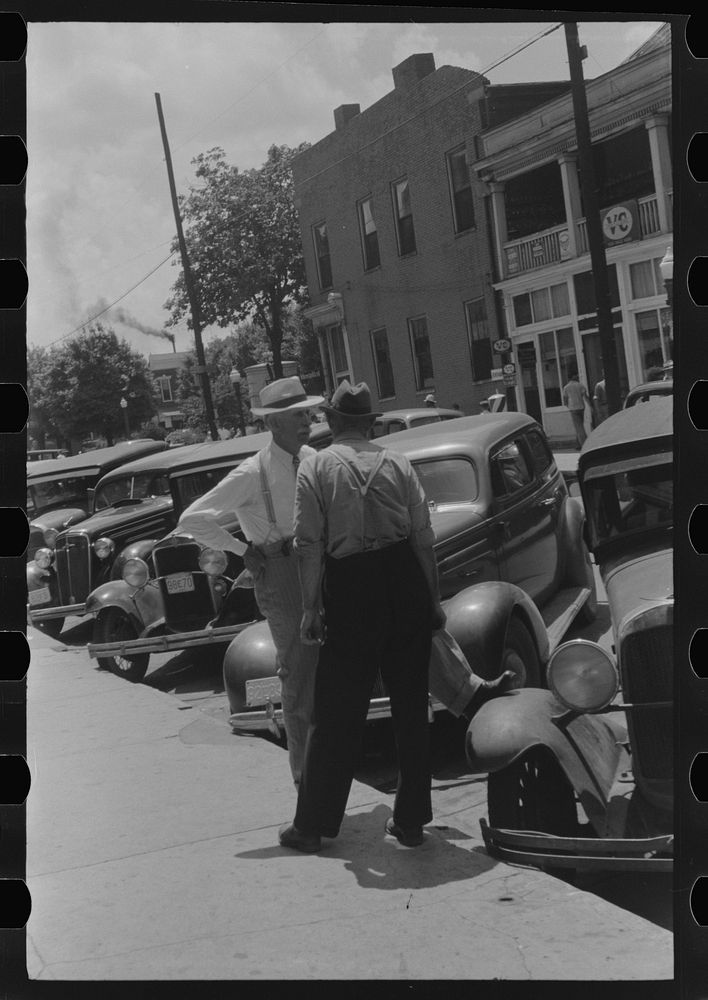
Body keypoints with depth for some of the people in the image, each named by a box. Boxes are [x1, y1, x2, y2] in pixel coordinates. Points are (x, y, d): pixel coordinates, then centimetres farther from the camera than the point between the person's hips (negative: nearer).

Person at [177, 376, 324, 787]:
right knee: (299, 672, -2)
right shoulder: (252, 474, -15)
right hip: (280, 572, -6)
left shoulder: (311, 458, 5)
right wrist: (243, 550, -12)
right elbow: (193, 518, -16)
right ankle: (306, 775, 10)